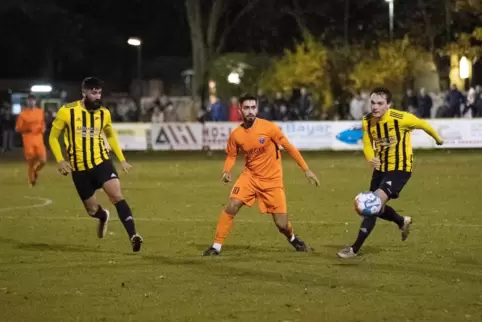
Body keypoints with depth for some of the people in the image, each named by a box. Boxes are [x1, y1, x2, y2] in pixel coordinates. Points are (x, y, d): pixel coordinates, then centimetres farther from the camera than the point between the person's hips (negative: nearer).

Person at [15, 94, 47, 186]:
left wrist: (43, 129, 1)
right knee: (30, 162, 0)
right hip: (28, 141, -3)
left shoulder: (40, 112, 8)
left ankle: (35, 171, 22)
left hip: (39, 140, 3)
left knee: (43, 160, -10)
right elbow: (17, 128, -2)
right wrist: (26, 128, -19)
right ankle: (31, 180, 19)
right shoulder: (23, 113, -3)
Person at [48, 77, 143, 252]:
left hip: (102, 162, 1)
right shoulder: (67, 111, -7)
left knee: (117, 196, -22)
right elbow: (53, 137, 3)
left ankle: (133, 236, -28)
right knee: (92, 210, 9)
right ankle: (103, 216, 47)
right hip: (80, 169, -1)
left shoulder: (104, 113, 4)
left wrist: (122, 159, 16)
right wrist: (60, 160, -10)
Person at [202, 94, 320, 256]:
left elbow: (289, 147, -8)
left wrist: (306, 170, -8)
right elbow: (231, 155, 8)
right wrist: (227, 171, -14)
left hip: (272, 180, -2)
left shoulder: (269, 127, -17)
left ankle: (293, 239, 34)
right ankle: (216, 247, -10)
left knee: (282, 224, -2)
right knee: (231, 206, -20)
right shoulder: (236, 134, -9)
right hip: (250, 176, 2)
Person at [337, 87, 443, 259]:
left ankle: (355, 249, -15)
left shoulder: (401, 118, -22)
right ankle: (403, 222, 51)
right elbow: (367, 144, 2)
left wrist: (437, 138, 16)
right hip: (381, 167, 7)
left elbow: (422, 124, -3)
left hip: (400, 168, -7)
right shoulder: (367, 121, -8)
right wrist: (371, 158, -23)